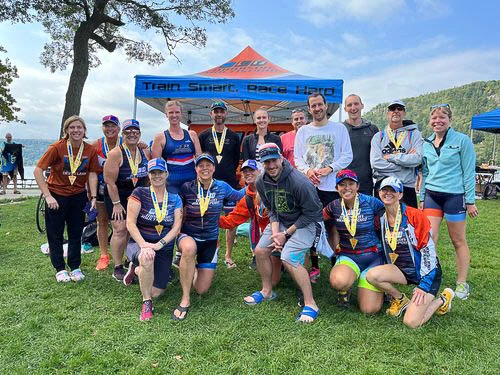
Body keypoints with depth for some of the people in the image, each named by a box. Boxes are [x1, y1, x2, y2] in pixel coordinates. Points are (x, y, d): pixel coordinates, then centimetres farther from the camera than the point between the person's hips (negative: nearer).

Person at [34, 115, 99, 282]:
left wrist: (93, 197, -13)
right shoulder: (57, 147, -16)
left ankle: (75, 267, 25)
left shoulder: (90, 150, -7)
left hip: (78, 196, 3)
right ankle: (60, 269, 22)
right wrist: (48, 196, -20)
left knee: (76, 233, 11)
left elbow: (92, 174, -3)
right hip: (56, 195, -3)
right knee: (55, 234, 7)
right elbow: (38, 171, -16)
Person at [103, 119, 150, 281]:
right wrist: (116, 204, -16)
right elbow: (110, 181, -16)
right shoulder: (115, 154, -15)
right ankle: (118, 268, 2)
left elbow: (149, 177, 12)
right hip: (117, 196, -5)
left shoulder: (145, 153, 2)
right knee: (120, 229, -9)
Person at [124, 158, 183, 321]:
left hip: (164, 250, 3)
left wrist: (159, 244, -21)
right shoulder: (139, 193, -7)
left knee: (156, 293, -2)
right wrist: (144, 245, -27)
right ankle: (146, 303, -15)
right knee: (147, 258, -40)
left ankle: (136, 269, 29)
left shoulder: (175, 199, 1)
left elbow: (176, 227, -6)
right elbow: (130, 223, -14)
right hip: (139, 243, -3)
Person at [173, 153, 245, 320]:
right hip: (188, 236, -2)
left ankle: (195, 266, 35)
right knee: (189, 248, -42)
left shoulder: (222, 187, -2)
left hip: (210, 240, 2)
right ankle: (185, 300, -24)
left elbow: (240, 196, 15)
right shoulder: (187, 188, -8)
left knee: (202, 290, -1)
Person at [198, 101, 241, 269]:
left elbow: (237, 160, 13)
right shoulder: (204, 135, 7)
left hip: (230, 183, 1)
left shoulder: (233, 137, 8)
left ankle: (228, 256, 14)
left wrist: (228, 173, 7)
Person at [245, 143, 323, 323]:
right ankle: (267, 291, 24)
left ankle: (310, 304, -10)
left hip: (305, 223, -7)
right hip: (280, 222, 7)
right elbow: (272, 210, 6)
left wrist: (286, 234, -16)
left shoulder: (299, 182, -27)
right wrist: (275, 232, -12)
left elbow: (311, 213, -20)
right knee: (260, 250, 1)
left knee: (288, 258, -24)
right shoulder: (262, 182, -6)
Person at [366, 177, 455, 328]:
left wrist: (423, 286, -18)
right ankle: (400, 299, 5)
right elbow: (383, 247, 13)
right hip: (401, 270, 5)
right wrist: (387, 275, 10)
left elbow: (428, 250, -16)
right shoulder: (381, 218, -1)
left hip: (425, 271, -5)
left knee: (411, 322, -16)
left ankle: (442, 300, 14)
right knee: (372, 275, -25)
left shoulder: (415, 216, -17)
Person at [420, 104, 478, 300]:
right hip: (432, 195, 4)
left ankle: (462, 283, 19)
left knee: (458, 241, 5)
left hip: (454, 196, -4)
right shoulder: (427, 143, 9)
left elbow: (468, 172, -5)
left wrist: (470, 201, -7)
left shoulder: (462, 140, -5)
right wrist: (422, 198, 14)